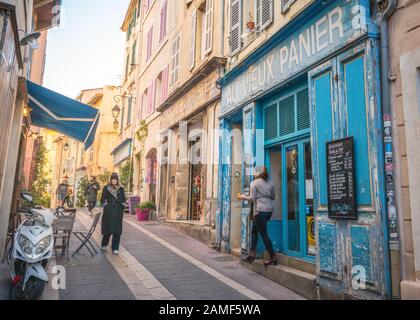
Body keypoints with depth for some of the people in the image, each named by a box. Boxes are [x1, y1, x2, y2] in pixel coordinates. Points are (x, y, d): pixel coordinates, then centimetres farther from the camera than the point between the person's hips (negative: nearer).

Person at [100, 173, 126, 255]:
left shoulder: (121, 188, 7)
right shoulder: (106, 188, 2)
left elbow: (124, 200, 10)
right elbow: (102, 200, 4)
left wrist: (122, 207, 1)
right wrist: (106, 206, -5)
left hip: (118, 212, 2)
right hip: (109, 212, -1)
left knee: (117, 231, 0)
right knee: (108, 230, 3)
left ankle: (115, 248, 7)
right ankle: (104, 245, 27)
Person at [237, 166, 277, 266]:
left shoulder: (254, 183, -6)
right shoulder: (270, 183, 10)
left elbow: (252, 198, -10)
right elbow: (273, 197, 15)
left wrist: (243, 197, 6)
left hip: (260, 211, -7)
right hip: (269, 210, 7)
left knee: (263, 234, -1)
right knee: (254, 230, 19)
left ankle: (273, 258, -1)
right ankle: (252, 253, 20)